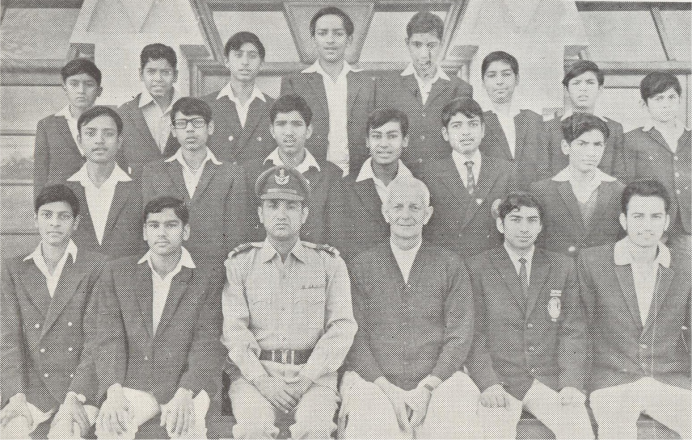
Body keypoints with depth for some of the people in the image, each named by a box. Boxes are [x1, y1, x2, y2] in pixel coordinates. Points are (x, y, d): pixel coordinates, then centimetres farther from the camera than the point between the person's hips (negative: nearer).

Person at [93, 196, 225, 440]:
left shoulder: (209, 280, 6)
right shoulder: (117, 273, 11)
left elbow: (207, 346, -3)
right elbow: (109, 339, 3)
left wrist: (184, 394, -20)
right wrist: (114, 391, -15)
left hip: (187, 384, -1)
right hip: (133, 383, 1)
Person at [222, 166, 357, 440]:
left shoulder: (329, 263, 11)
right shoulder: (239, 263, 11)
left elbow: (342, 327, 3)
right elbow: (233, 328, 2)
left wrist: (307, 376, -10)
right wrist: (261, 379, -12)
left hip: (313, 373, 0)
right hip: (254, 372, 0)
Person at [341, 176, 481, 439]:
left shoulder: (450, 266, 11)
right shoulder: (361, 266, 10)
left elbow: (460, 336, 4)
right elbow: (355, 336, 3)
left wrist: (427, 388, -10)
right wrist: (388, 389, -10)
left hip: (438, 381, 1)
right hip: (373, 383, -1)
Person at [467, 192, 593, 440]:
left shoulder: (563, 267, 14)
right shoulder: (478, 268, 6)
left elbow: (573, 331, 7)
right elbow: (474, 334, 0)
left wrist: (571, 384, -7)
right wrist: (489, 383, -14)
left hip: (550, 380, 2)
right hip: (499, 380, -2)